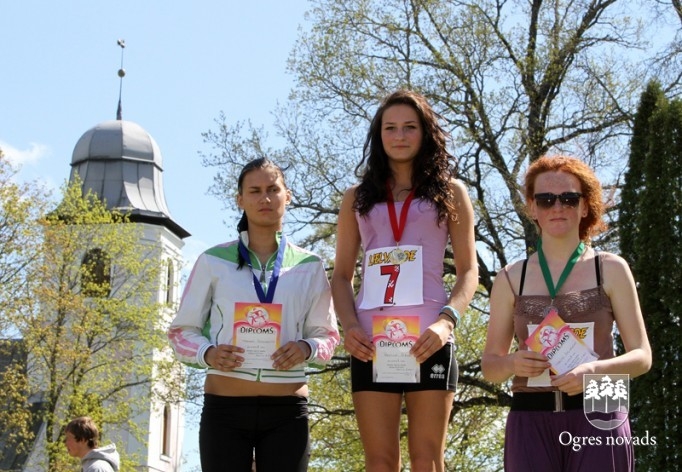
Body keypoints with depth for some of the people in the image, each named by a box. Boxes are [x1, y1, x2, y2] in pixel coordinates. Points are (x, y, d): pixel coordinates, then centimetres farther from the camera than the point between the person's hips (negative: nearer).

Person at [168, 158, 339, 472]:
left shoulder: (308, 266, 9)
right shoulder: (214, 261, 5)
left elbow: (326, 334, 13)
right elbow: (182, 330, 8)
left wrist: (306, 349, -11)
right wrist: (207, 353, -14)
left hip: (287, 411, 1)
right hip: (224, 408, -1)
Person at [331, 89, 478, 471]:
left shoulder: (450, 192, 13)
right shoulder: (358, 198, 18)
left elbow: (469, 271, 7)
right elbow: (342, 275, 15)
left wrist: (447, 321, -11)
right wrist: (349, 325, -5)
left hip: (429, 340, -2)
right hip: (371, 342, 2)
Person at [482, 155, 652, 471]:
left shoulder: (610, 270, 6)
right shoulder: (511, 279, 9)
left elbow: (641, 356, 4)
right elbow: (490, 365, 12)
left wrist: (595, 370, -16)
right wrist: (512, 364, -12)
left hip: (597, 419, -1)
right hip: (531, 422, 1)